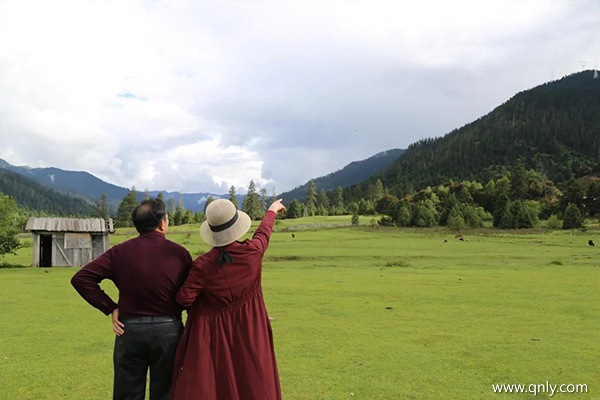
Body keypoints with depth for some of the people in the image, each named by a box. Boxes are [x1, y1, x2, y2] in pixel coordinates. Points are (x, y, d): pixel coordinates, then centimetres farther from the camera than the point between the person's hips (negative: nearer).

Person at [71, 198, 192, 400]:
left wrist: (110, 307, -3)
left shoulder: (120, 252, -3)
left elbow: (81, 279, -6)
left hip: (131, 329, 1)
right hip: (168, 329, 0)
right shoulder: (180, 253, -6)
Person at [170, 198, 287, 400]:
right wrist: (272, 210, 27)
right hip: (249, 333, 1)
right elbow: (263, 232, 7)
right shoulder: (252, 252, -14)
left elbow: (184, 298, -14)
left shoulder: (203, 264, -18)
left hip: (211, 335, -1)